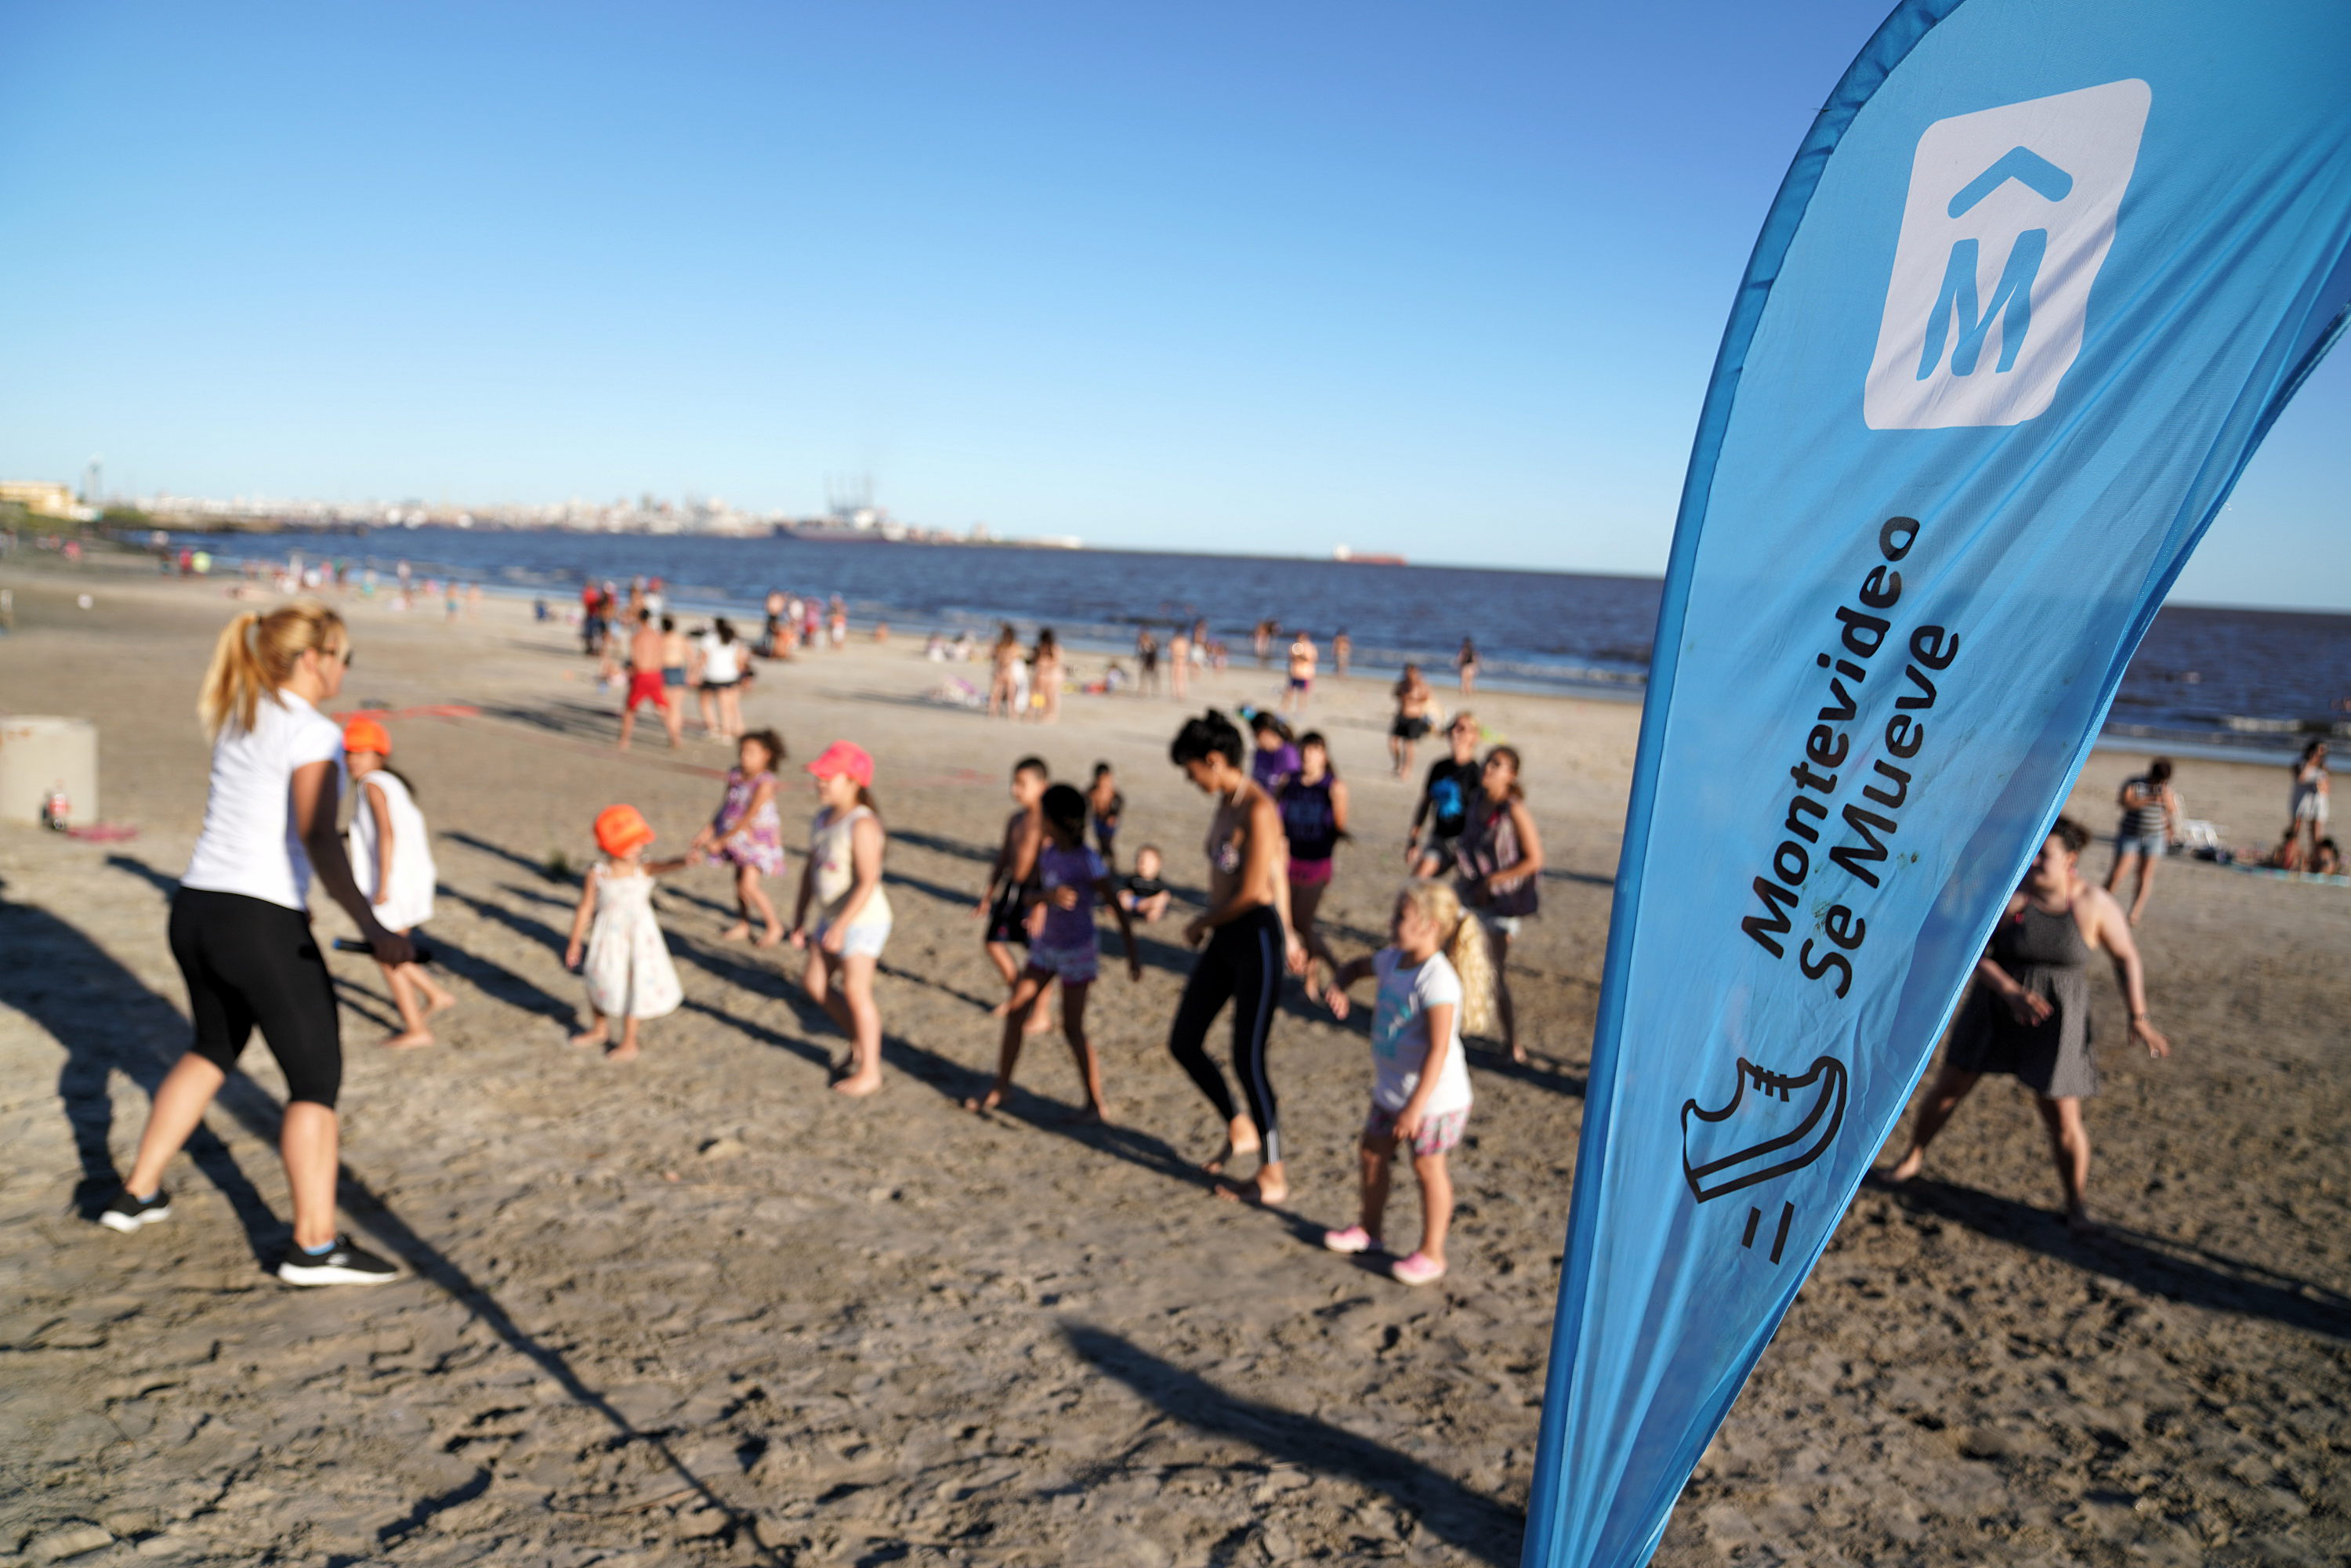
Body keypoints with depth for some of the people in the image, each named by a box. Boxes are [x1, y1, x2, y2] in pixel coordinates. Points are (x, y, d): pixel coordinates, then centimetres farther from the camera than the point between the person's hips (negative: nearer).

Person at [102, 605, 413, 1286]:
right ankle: (314, 1245, 4)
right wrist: (370, 926, -31)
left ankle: (138, 1194, 37)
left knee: (213, 1050, 29)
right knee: (316, 1075, 2)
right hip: (261, 923, -8)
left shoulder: (236, 719, 12)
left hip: (195, 909, 8)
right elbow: (318, 837, -24)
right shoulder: (312, 732, -13)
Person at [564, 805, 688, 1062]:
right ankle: (600, 1030, 47)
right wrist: (575, 942, 3)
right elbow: (585, 909, -3)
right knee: (599, 983, 20)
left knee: (634, 986, 1)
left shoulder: (643, 869, -13)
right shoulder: (598, 874, -11)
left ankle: (629, 1044, 18)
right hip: (607, 937, 2)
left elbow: (664, 865, -34)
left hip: (639, 937, -2)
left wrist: (684, 861, -56)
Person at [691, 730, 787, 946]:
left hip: (759, 838, -7)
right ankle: (743, 926, 32)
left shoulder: (765, 783, -22)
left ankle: (774, 926, 6)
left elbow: (748, 818, -20)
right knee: (739, 881, 15)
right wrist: (708, 831, 6)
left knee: (749, 885, -13)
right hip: (736, 835, 7)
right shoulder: (735, 775, -2)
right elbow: (725, 806, 10)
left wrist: (720, 841, -15)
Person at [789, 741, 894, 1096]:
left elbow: (867, 882, -27)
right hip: (832, 918, 9)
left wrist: (840, 926, -30)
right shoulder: (823, 818, 6)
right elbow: (811, 869, 13)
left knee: (855, 991, -1)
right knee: (815, 984, 13)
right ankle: (859, 1043, 31)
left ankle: (869, 1071, 14)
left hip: (863, 921, -9)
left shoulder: (862, 825, -21)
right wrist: (799, 919, 13)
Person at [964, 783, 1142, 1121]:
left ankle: (1096, 1100, 9)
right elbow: (1032, 896, 1)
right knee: (1015, 1012, 6)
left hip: (1077, 952, -7)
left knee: (1072, 1028, -5)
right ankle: (1000, 1087, 19)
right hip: (1045, 947, 7)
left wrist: (1132, 955, -14)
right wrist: (1048, 896, -23)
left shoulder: (1088, 862, -19)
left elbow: (1118, 909, -15)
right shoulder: (1047, 853, 1)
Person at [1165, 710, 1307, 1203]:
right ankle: (1241, 1130, 33)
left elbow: (1251, 892, -21)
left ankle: (1273, 1176, 15)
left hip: (1255, 939, -9)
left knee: (1248, 1059, -1)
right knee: (1183, 1042, 13)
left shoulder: (1257, 810, -19)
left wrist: (1202, 924, -6)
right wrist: (1287, 934, 26)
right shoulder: (1225, 803, 9)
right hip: (1225, 940, 9)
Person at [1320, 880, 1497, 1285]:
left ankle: (1432, 1253, 20)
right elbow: (1358, 967, 23)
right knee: (1373, 1153, 19)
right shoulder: (1392, 960, 0)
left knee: (1428, 1167, 4)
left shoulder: (1437, 979, -28)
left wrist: (1415, 1106, -31)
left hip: (1434, 1096, -9)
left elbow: (1438, 1050, -31)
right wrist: (1338, 987, -1)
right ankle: (1368, 1230, 39)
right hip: (1390, 1089, 9)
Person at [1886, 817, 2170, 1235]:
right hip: (1996, 1009, 1)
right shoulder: (2006, 895, -14)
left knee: (2063, 1121, 0)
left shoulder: (2095, 903, -12)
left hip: (2054, 1023, -1)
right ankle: (1913, 1156, 35)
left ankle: (2077, 1205, 24)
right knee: (1947, 1088, 10)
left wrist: (2138, 1020, -3)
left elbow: (2127, 957, 0)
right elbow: (1976, 956, -16)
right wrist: (2013, 993, -30)